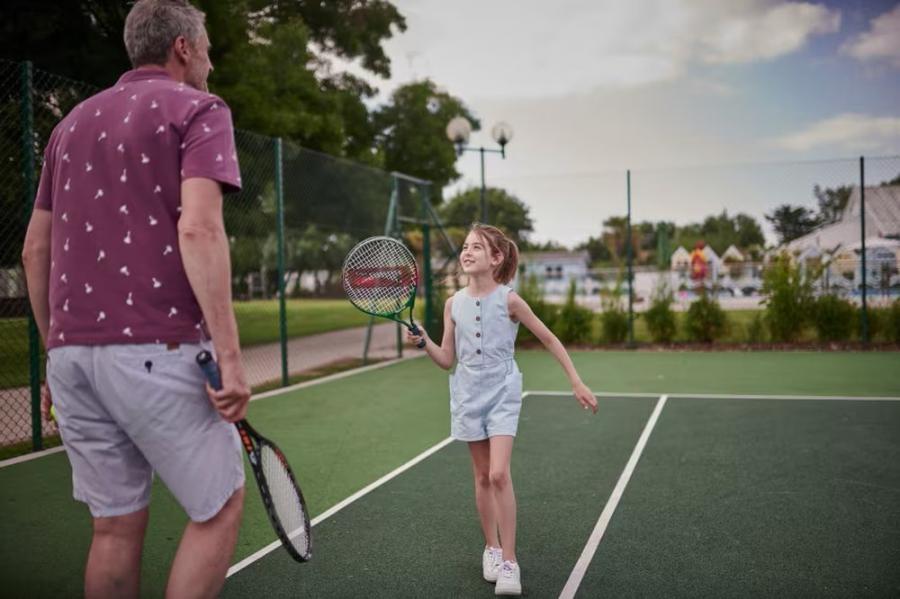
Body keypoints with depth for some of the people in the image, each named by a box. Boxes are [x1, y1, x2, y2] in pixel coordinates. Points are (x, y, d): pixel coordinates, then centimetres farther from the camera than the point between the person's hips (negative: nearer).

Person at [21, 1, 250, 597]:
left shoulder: (73, 122, 20)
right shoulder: (197, 109, 0)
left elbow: (35, 250, 19)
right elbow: (197, 230, -17)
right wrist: (229, 355, -19)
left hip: (71, 350, 7)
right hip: (156, 348, -7)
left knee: (116, 526, 15)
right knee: (220, 507, 8)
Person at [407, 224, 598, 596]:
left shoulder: (508, 300, -10)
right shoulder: (454, 303, 0)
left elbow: (550, 340, -1)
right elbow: (447, 360, 5)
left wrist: (577, 383, -2)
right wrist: (423, 342, -14)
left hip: (502, 393, -3)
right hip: (469, 394, 3)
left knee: (499, 474, -14)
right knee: (482, 476, 10)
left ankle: (509, 562, -4)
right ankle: (491, 548, 27)